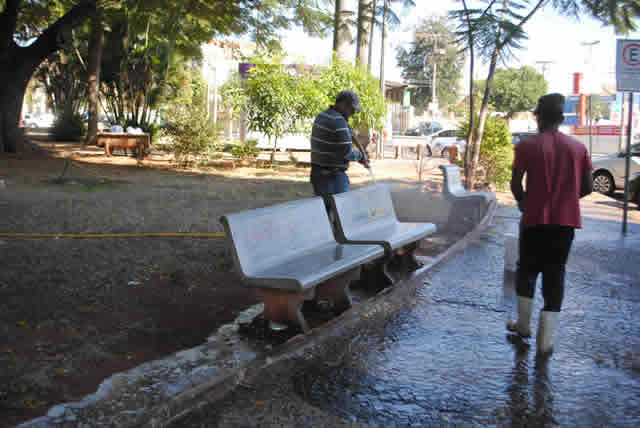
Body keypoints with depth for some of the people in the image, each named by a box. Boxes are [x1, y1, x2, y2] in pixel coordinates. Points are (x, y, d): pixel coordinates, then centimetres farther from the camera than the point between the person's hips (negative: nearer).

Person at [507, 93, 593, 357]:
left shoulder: (527, 146, -7)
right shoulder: (578, 147, 3)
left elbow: (515, 184, -10)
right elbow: (587, 187, 4)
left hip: (535, 219, -2)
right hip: (566, 221, 2)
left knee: (527, 269, 17)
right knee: (555, 275, 7)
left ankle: (523, 324, 25)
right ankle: (545, 339, 4)